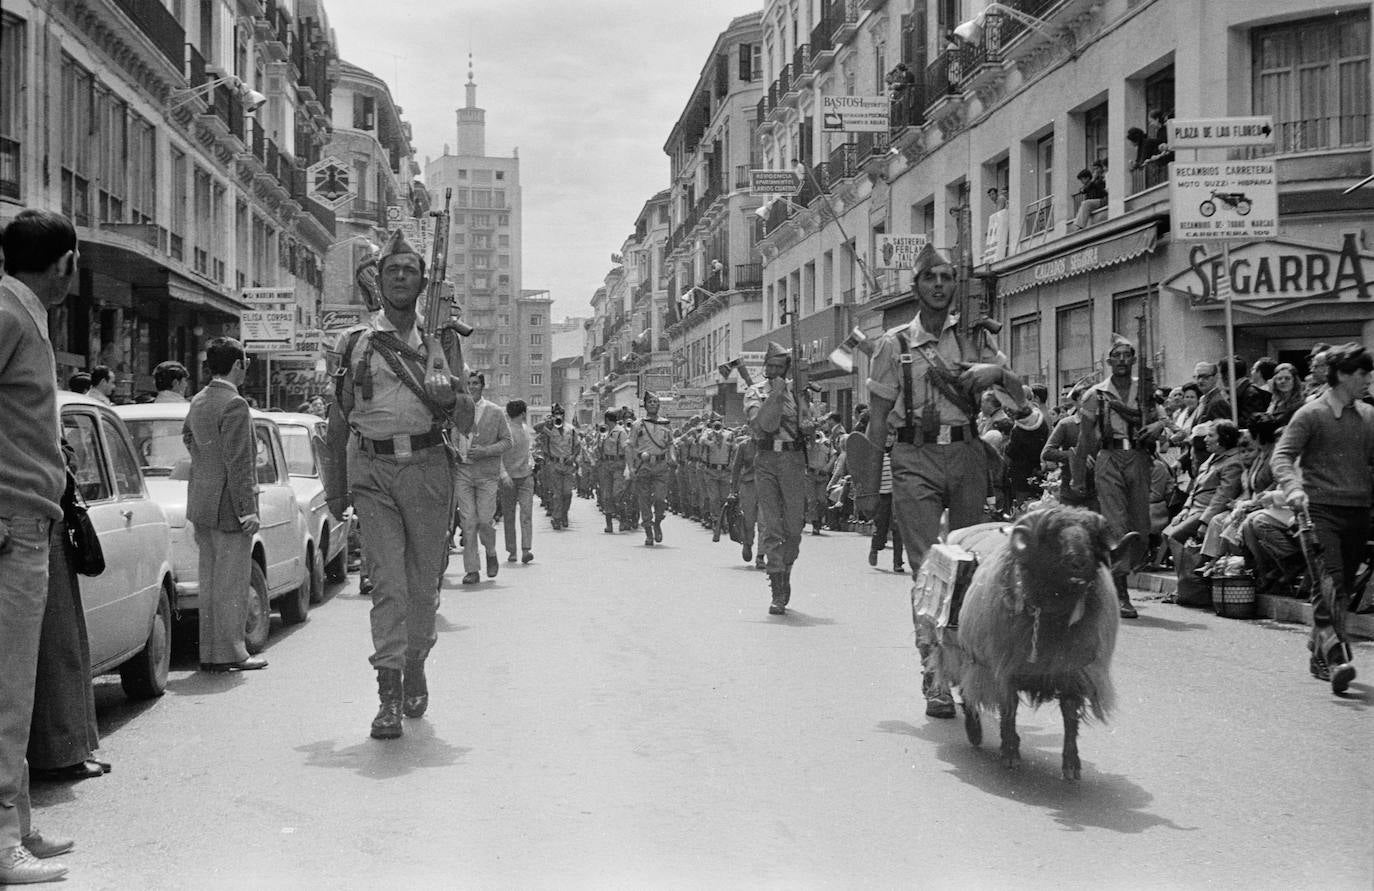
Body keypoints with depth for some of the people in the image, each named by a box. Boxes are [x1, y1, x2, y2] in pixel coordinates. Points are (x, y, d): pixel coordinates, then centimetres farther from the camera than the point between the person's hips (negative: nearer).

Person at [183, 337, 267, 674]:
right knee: (231, 583, -3)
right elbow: (239, 463, -19)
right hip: (227, 506, -9)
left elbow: (187, 437, 24)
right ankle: (230, 654, 1)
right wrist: (247, 509, -18)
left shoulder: (198, 402, 12)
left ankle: (209, 652, 18)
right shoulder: (235, 404, -16)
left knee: (209, 581, 13)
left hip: (201, 504, 9)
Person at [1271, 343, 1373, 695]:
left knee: (1343, 588, 11)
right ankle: (1337, 656, -22)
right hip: (1321, 510, -6)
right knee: (1329, 584, -16)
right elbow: (1282, 455, -11)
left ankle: (1320, 656, 22)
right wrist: (1293, 488, -29)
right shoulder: (1311, 415, -4)